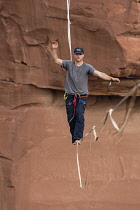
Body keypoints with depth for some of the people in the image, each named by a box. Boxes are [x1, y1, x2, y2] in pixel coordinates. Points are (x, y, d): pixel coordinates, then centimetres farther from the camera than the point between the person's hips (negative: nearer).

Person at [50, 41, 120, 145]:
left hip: (82, 97, -2)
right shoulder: (68, 64, 7)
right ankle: (74, 139, 13)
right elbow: (56, 60, 4)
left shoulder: (87, 67, 0)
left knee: (79, 116, -20)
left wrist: (111, 78, -24)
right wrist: (54, 50, -12)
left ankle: (77, 138, -26)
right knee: (71, 119, 2)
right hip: (70, 96, 2)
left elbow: (99, 74, -10)